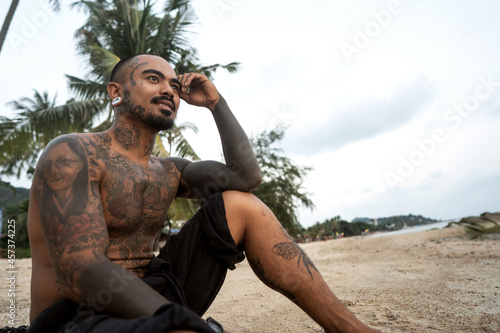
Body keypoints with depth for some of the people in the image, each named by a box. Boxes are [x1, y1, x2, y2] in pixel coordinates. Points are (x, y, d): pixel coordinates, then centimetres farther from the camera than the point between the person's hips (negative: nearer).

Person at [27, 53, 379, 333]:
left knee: (240, 205, -9)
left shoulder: (168, 172, 8)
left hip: (151, 300, 7)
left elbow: (247, 176, -5)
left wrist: (216, 102, 0)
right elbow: (79, 270, -23)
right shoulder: (71, 154, -11)